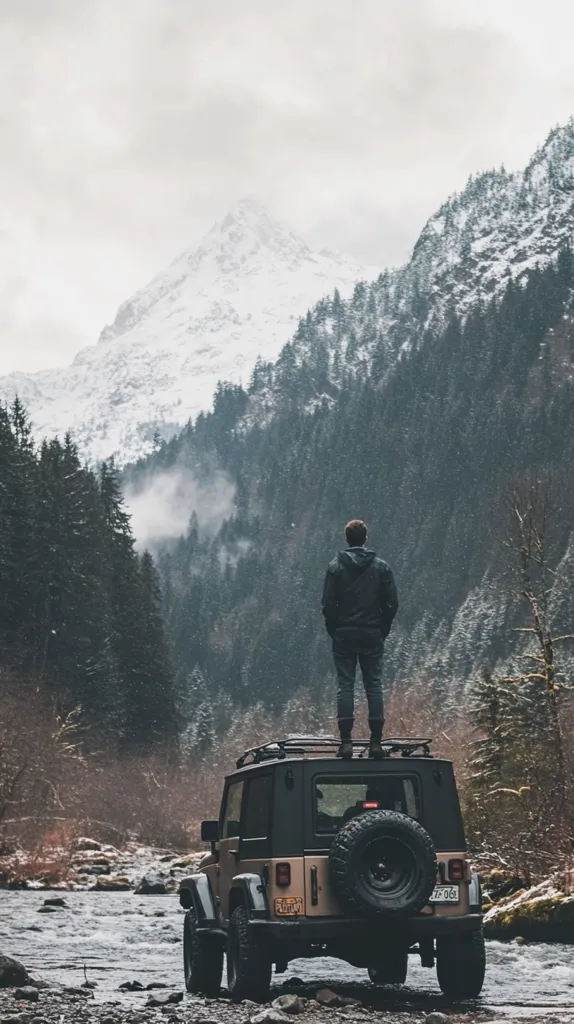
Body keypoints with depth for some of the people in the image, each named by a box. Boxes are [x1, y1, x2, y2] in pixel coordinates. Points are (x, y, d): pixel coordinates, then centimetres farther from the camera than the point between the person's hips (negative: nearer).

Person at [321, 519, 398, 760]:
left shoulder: (336, 567, -3)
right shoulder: (381, 567, 2)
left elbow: (328, 604, -5)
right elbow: (391, 604, 0)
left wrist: (334, 631, 8)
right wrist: (382, 630, 11)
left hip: (344, 636, -1)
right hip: (373, 637, 1)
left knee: (345, 686, 0)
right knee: (374, 686, 4)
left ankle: (346, 742, -7)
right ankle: (376, 742, -1)